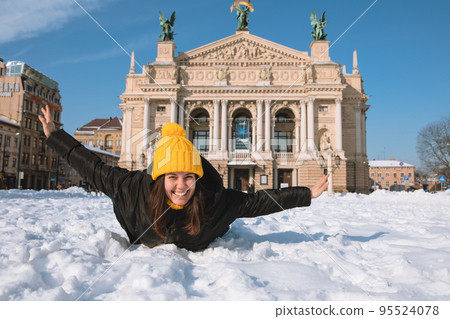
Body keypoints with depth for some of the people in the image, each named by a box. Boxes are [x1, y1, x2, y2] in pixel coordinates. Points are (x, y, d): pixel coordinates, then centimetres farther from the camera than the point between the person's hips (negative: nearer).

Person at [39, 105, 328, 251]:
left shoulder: (217, 200, -40)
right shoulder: (135, 189, -39)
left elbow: (259, 201, -33)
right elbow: (95, 169, -30)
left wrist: (307, 195, -31)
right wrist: (55, 135, -24)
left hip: (198, 253, 0)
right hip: (147, 252, 1)